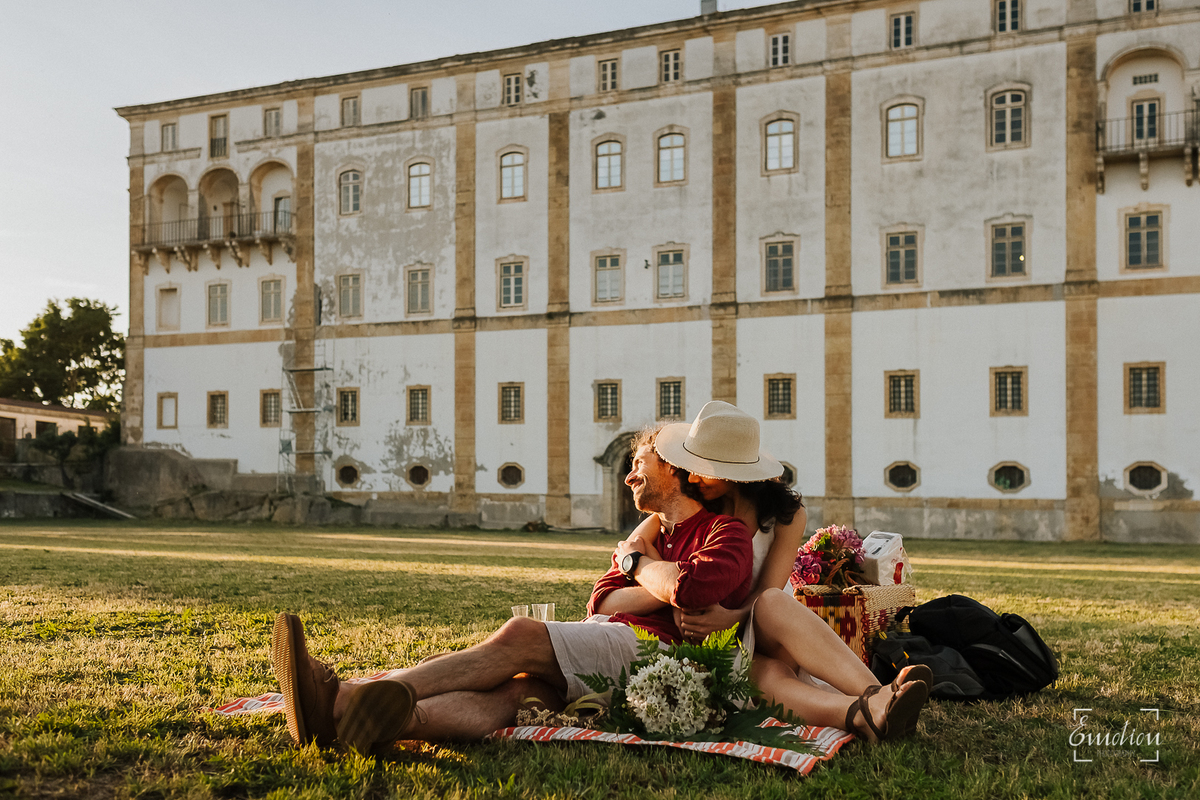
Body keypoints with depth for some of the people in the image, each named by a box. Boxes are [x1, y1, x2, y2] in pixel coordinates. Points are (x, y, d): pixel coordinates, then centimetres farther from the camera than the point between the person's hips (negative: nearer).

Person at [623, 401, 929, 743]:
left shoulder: (787, 514, -1)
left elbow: (767, 594, -9)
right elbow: (635, 546, -3)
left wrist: (731, 616, -31)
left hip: (763, 635, 0)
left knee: (773, 603, -38)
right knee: (770, 676, -37)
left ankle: (873, 699, -55)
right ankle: (864, 714, -64)